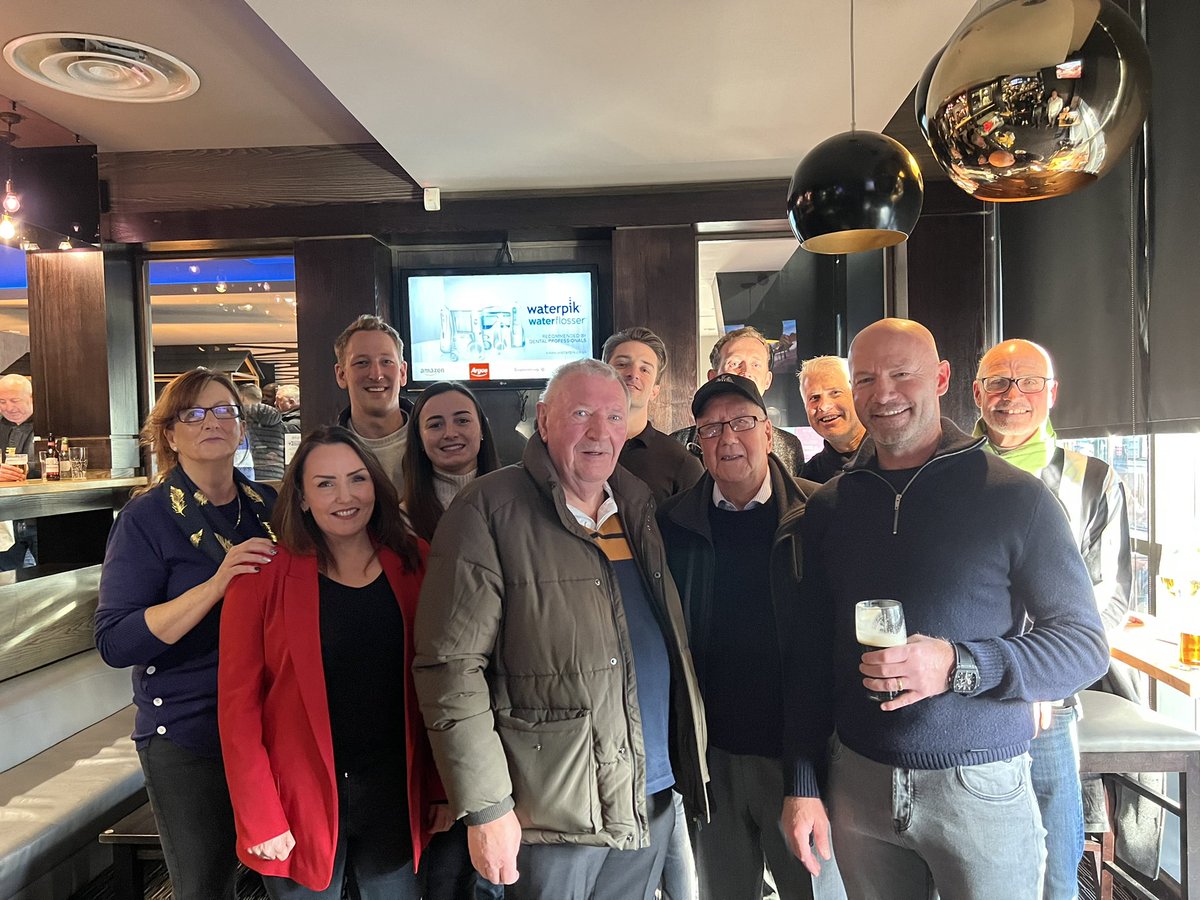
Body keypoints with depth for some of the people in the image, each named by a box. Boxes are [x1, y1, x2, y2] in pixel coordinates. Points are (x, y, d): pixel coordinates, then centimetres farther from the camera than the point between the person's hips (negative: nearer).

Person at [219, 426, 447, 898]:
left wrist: (443, 786, 1)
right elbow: (238, 704, -8)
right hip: (300, 802, -2)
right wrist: (260, 819, -10)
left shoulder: (414, 564, -2)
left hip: (396, 797, 2)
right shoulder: (265, 577, -10)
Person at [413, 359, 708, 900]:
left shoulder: (639, 506, 7)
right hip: (552, 813, -6)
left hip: (653, 803, 6)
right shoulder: (489, 510, -13)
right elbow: (452, 667, -15)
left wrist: (693, 766, 9)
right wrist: (485, 808, -16)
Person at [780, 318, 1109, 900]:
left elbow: (1085, 644, -7)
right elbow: (811, 655, 6)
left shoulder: (1014, 498, -7)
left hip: (983, 787, -2)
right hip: (859, 782, 3)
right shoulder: (828, 508, 2)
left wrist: (960, 666, -23)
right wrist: (803, 786, 3)